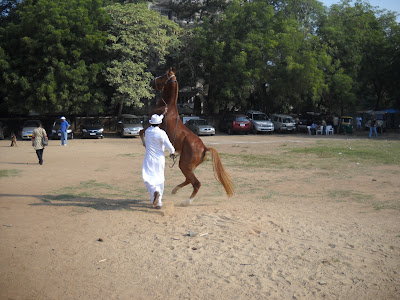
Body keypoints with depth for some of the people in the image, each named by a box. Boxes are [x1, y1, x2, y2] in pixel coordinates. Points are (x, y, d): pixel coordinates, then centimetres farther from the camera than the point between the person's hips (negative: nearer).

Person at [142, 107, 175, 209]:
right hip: (160, 159, 0)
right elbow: (169, 146, -16)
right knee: (160, 179, 12)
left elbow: (154, 125, 22)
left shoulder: (147, 131, 1)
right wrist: (172, 153, 7)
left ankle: (155, 191, -33)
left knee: (148, 179, -3)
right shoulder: (162, 133, -11)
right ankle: (159, 202, 15)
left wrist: (163, 114, 30)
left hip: (149, 159, 0)